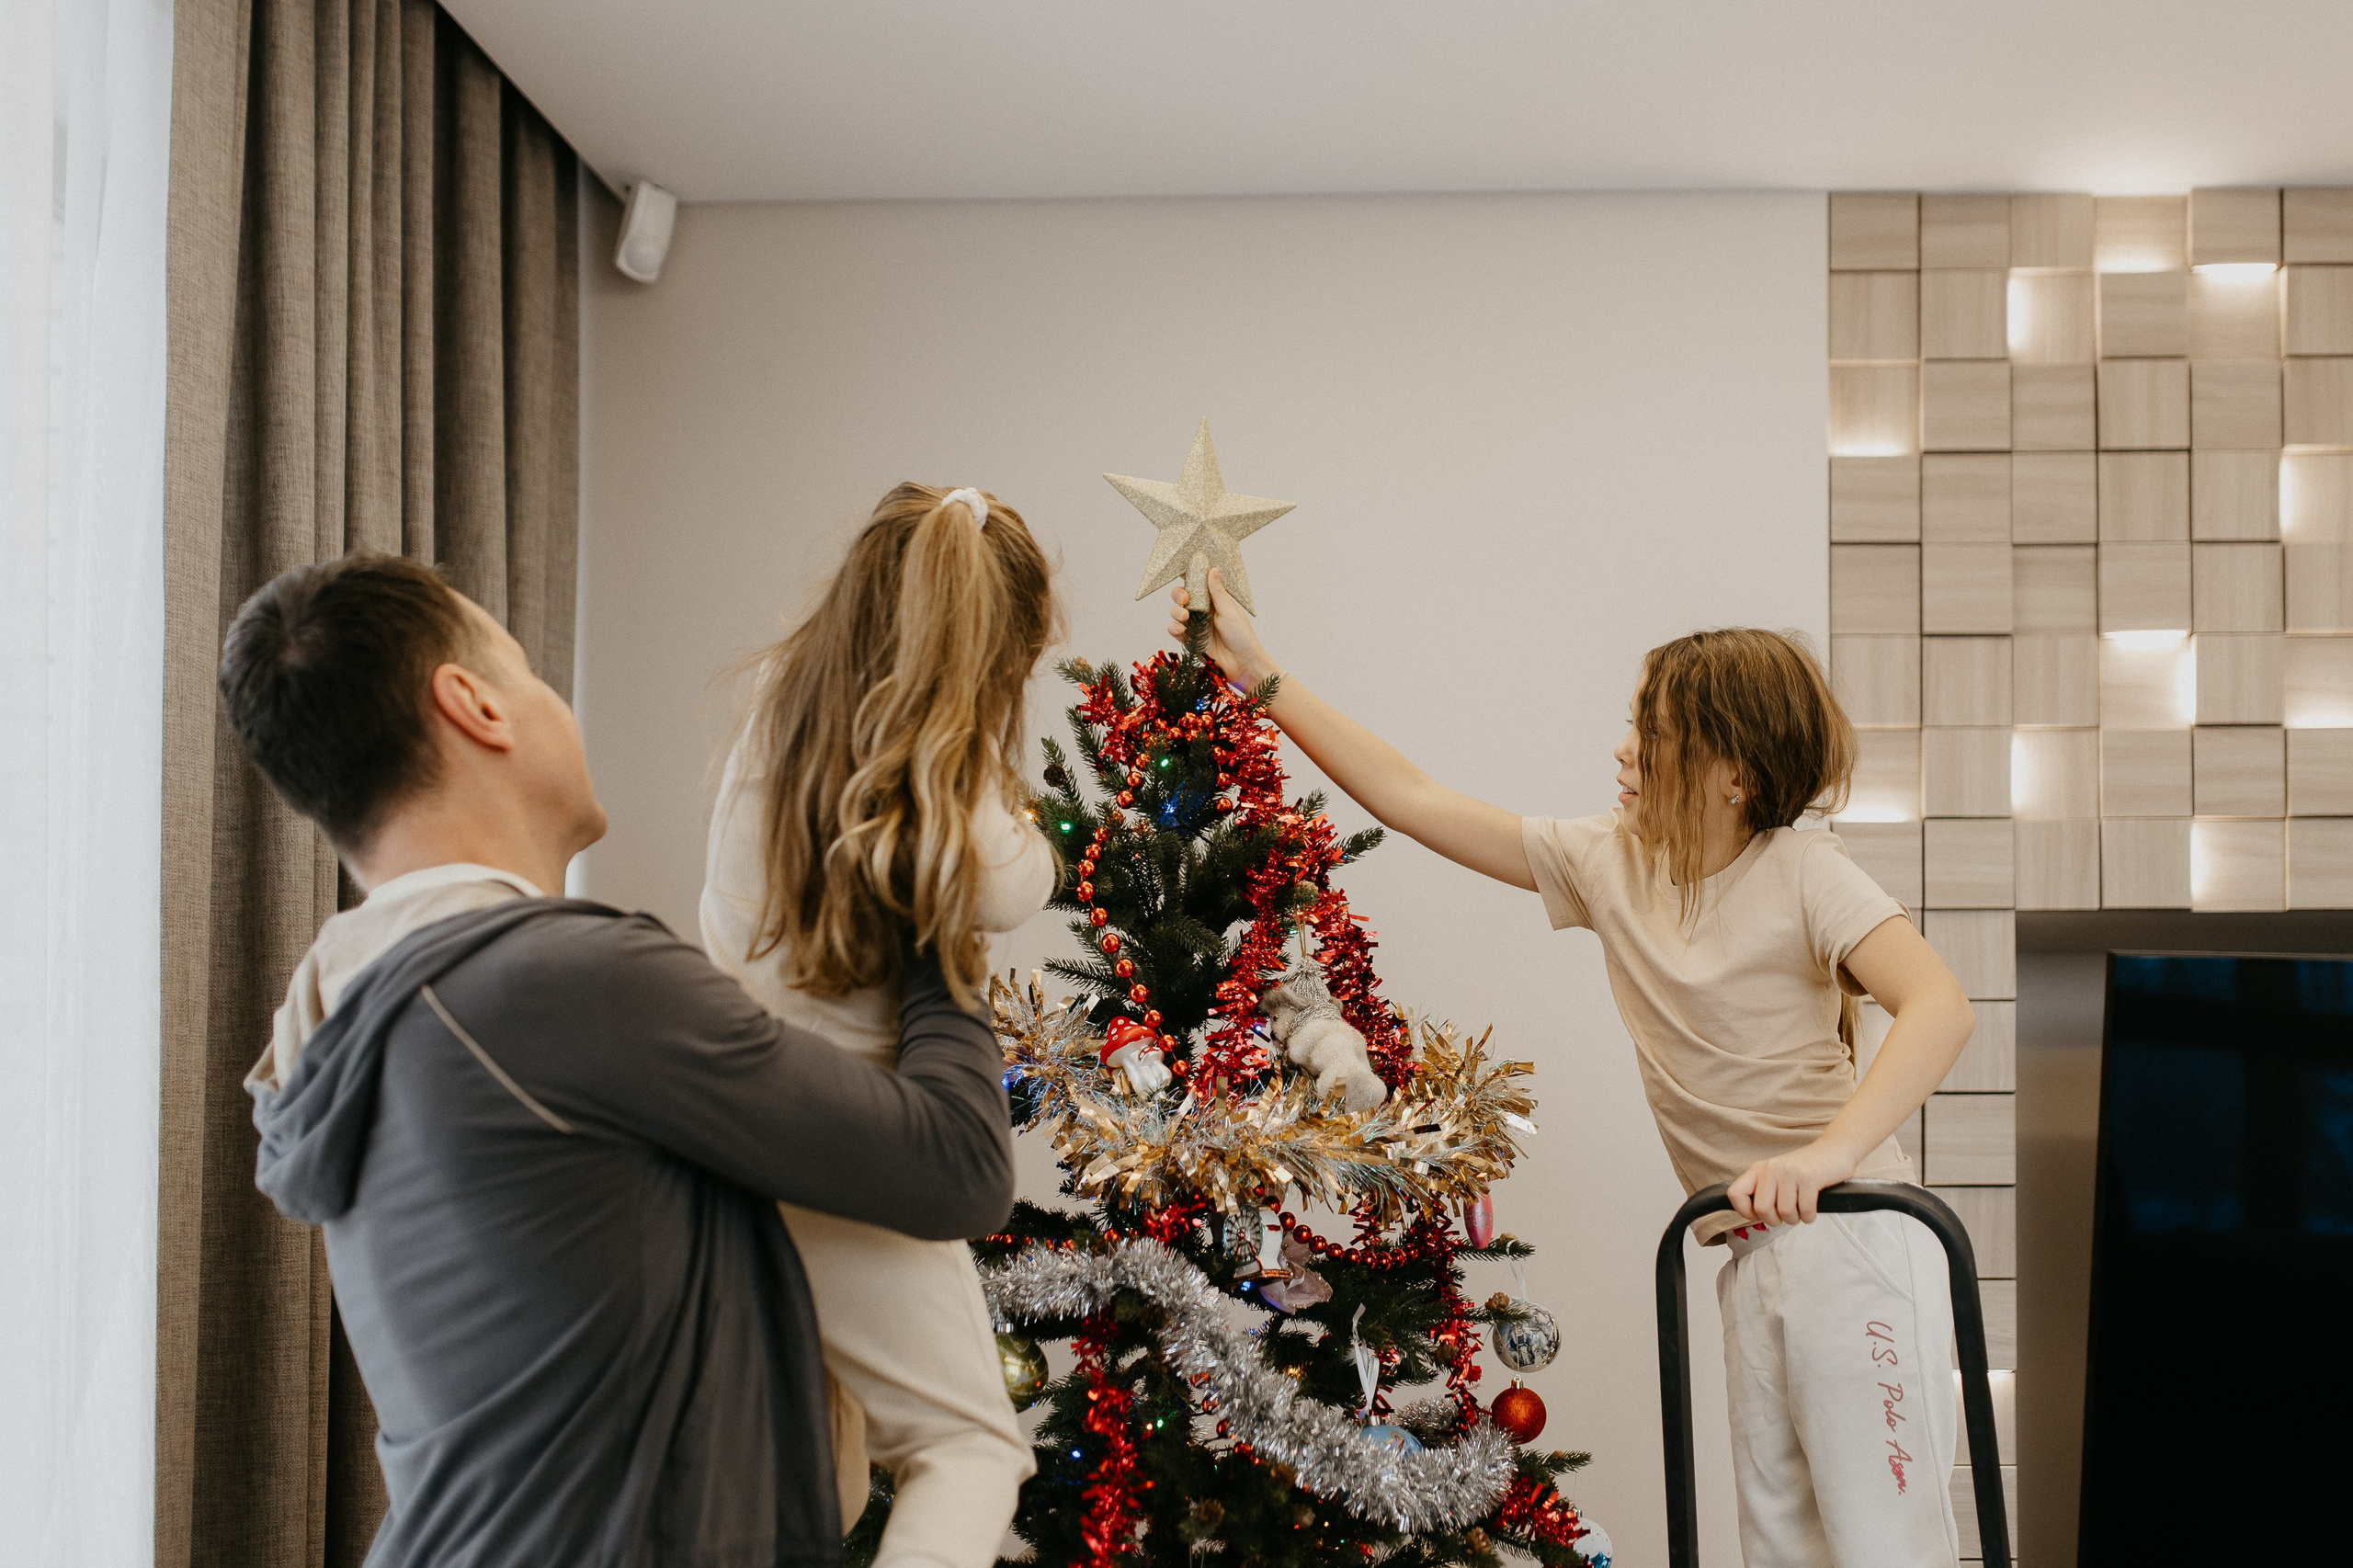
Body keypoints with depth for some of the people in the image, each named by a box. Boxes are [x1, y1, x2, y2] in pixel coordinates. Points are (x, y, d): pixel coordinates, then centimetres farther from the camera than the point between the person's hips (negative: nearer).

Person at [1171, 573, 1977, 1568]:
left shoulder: (1801, 872, -10)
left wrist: (1830, 1151, -37)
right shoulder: (1608, 863, 8)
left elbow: (1939, 1007, -24)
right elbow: (1410, 798, 10)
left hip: (1850, 1237, -7)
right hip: (1755, 1261, 7)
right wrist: (1260, 675, 9)